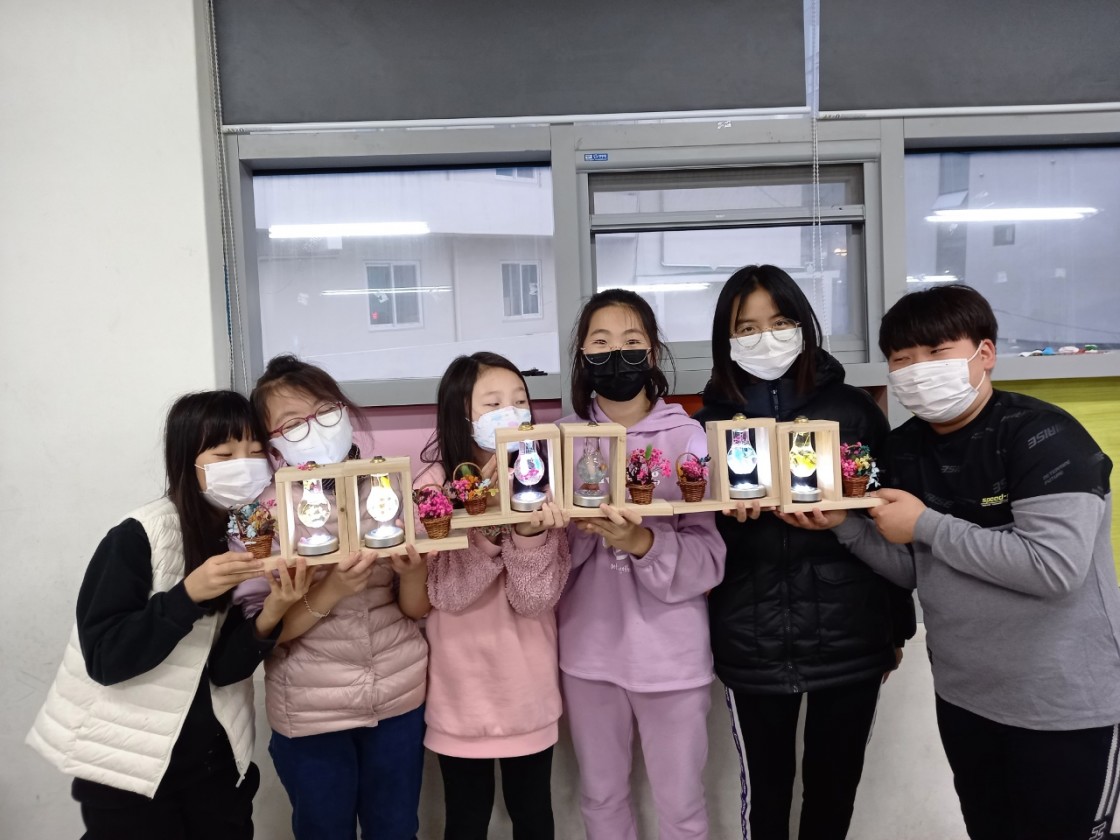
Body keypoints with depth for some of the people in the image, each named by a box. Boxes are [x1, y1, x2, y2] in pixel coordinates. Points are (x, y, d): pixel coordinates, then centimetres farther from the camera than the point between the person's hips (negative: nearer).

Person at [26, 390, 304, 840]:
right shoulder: (137, 537, -19)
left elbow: (226, 669, -8)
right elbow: (104, 658, -20)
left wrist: (269, 616, -27)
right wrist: (188, 594, -32)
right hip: (125, 763, -4)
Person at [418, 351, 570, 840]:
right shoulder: (434, 485, -11)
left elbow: (537, 598, -16)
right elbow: (445, 593, -21)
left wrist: (532, 530, -33)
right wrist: (493, 524, -34)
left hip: (530, 689, 2)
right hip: (461, 690, -1)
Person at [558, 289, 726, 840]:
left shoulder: (686, 436, -8)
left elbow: (709, 558, -12)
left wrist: (641, 542, -29)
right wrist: (579, 529, -21)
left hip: (671, 651, -2)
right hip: (589, 649, 3)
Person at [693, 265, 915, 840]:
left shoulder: (853, 409, 0)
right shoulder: (710, 422, 1)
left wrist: (899, 624, 8)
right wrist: (727, 515, -20)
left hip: (850, 639, 1)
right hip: (752, 646, 0)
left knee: (835, 786, 16)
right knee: (767, 787, 13)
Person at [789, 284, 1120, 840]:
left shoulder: (1043, 437, -20)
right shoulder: (904, 449, -1)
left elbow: (1054, 568, -30)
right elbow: (912, 571, 4)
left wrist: (927, 525, -24)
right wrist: (843, 524, -12)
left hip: (1065, 703, -6)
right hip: (962, 695, 7)